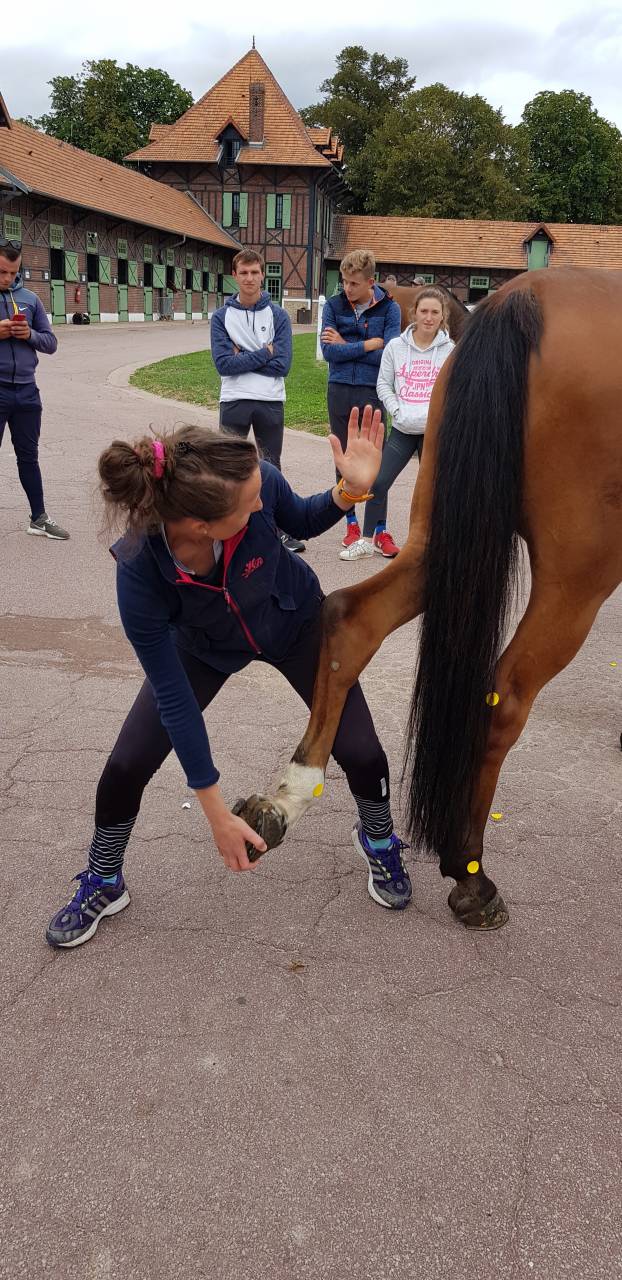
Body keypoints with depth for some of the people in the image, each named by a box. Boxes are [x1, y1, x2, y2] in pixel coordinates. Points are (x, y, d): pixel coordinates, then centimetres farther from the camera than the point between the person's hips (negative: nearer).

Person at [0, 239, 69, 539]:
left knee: (28, 456, 14)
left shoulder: (30, 299, 8)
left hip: (26, 390, 4)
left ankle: (39, 518, 23)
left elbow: (50, 343, 9)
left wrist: (30, 335, -11)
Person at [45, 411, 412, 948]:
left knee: (360, 752, -4)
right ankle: (103, 884, 25)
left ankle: (378, 839, 32)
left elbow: (301, 521, -10)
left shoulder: (257, 481, -37)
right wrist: (216, 812, -23)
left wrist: (349, 491, -32)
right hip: (203, 646, -1)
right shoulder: (140, 572, -39)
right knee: (126, 766, -6)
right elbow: (173, 693, -27)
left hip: (296, 622, 2)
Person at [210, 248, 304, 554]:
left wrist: (242, 358, -9)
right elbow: (223, 364, -10)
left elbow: (282, 365, -9)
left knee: (271, 467, 11)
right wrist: (262, 354, -11)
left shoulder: (278, 315, 2)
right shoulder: (222, 316, 2)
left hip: (271, 402, 0)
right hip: (234, 401, 0)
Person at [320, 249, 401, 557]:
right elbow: (328, 351, -9)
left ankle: (380, 530, 4)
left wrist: (346, 345, -8)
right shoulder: (333, 306, 2)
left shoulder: (389, 308, -2)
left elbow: (387, 355, -12)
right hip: (340, 391, 2)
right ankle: (351, 523, 20)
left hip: (373, 392, -2)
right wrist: (368, 344, -10)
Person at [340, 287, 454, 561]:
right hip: (403, 428, 1)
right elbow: (383, 384, 5)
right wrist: (397, 411, -8)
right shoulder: (396, 346, 3)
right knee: (378, 481, -3)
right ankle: (368, 540, 10)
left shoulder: (450, 350, 0)